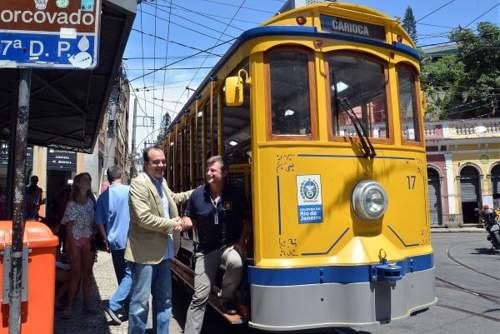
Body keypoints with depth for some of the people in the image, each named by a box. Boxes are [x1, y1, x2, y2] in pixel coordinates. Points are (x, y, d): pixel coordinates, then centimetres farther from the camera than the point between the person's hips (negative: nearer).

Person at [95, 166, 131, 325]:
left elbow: (99, 222, 7)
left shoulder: (103, 196, 4)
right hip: (130, 240, -5)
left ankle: (128, 306, 26)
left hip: (114, 242, 5)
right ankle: (114, 305, -13)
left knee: (122, 275, 15)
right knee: (130, 274, -1)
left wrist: (106, 240, 17)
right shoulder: (129, 191, -10)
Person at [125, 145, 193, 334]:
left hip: (164, 251, 8)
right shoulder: (139, 183, -15)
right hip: (145, 253, -8)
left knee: (164, 299, 18)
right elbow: (144, 218, -24)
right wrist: (172, 225, -16)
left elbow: (174, 198, 30)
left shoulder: (162, 182, 11)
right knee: (141, 300, 4)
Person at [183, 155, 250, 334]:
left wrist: (241, 242, -12)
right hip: (205, 249, 2)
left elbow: (246, 221, -1)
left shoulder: (235, 194, -9)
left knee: (236, 262, -37)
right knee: (200, 296, 2)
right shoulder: (198, 194, -4)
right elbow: (190, 219, 6)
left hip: (229, 245, -1)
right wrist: (183, 223, -16)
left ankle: (227, 298, -6)